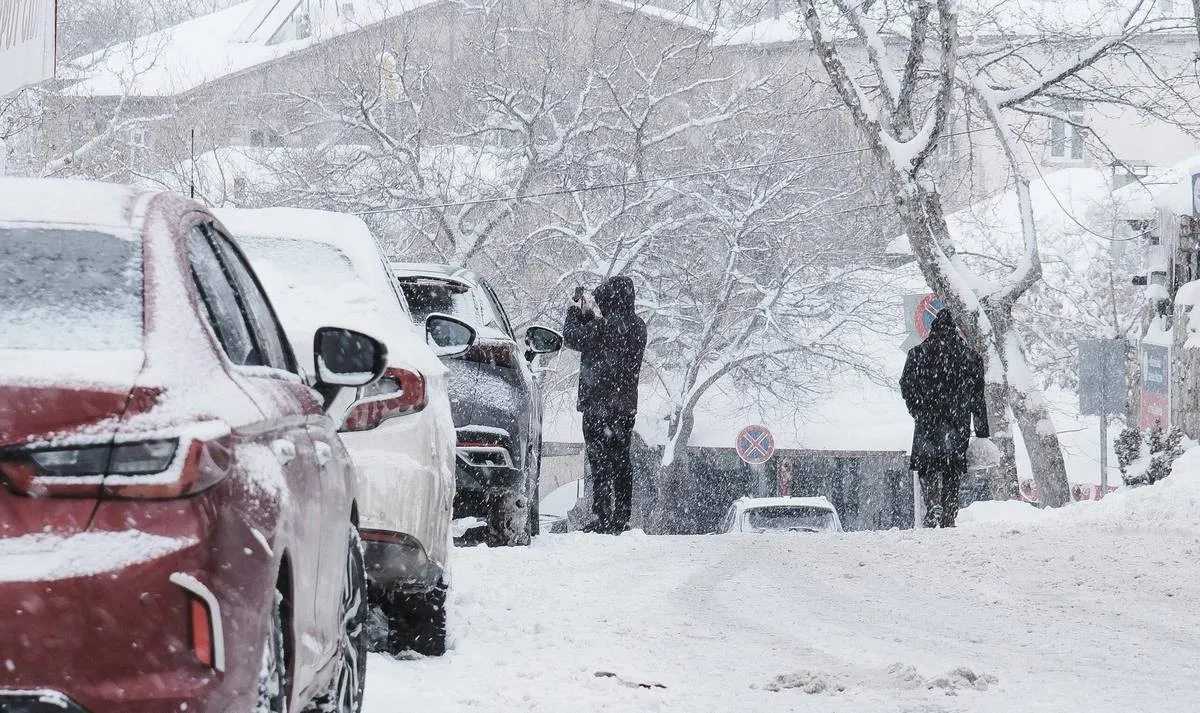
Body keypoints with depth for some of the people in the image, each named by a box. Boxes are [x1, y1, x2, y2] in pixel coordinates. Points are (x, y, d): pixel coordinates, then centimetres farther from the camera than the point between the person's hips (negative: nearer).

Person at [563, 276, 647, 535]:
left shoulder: (603, 326, -19)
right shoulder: (637, 326, 6)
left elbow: (572, 338, -6)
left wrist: (575, 312, 9)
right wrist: (588, 314, 20)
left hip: (599, 406, -7)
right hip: (626, 406, 7)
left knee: (600, 462, -5)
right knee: (621, 461, 13)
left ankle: (603, 520, -8)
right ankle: (621, 520, 17)